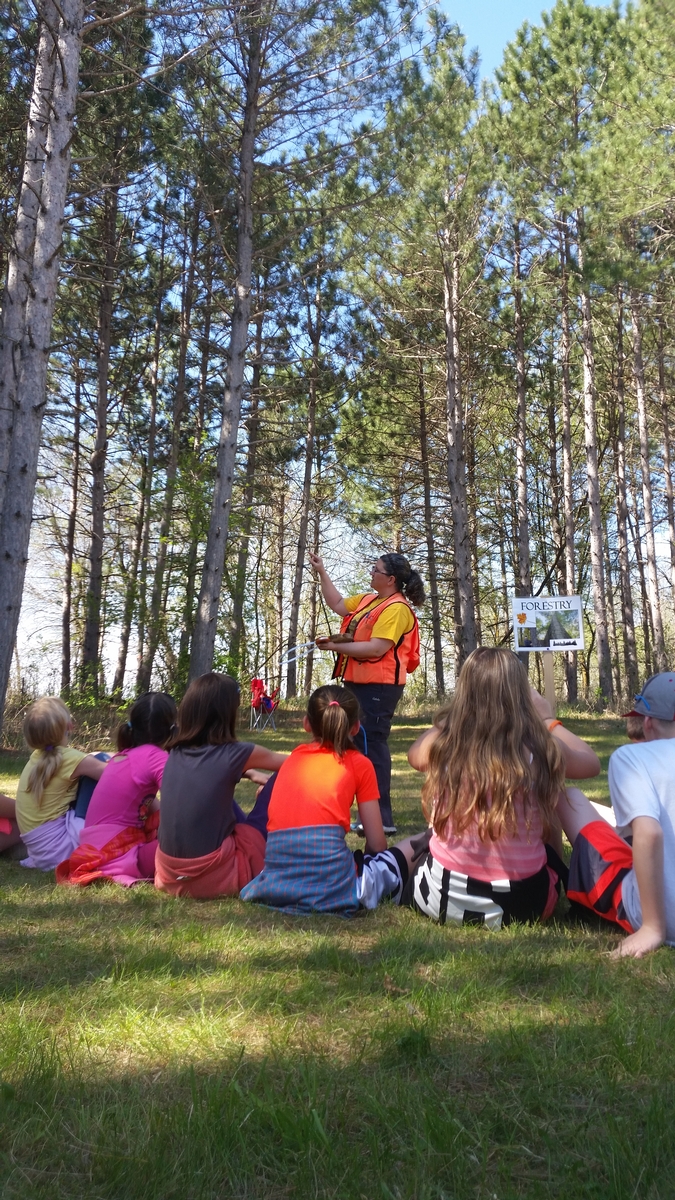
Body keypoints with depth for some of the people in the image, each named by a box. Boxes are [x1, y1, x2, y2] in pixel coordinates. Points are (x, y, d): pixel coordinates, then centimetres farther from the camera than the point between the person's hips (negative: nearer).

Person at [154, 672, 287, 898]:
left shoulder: (177, 751, 2)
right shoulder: (233, 754, -11)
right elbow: (286, 763, 9)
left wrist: (248, 773, 23)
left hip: (170, 873, 6)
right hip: (214, 876, -6)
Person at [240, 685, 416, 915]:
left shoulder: (294, 757, 21)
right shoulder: (359, 764, 11)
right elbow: (377, 844, 12)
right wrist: (366, 861, 32)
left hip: (276, 884, 4)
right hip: (330, 888, -3)